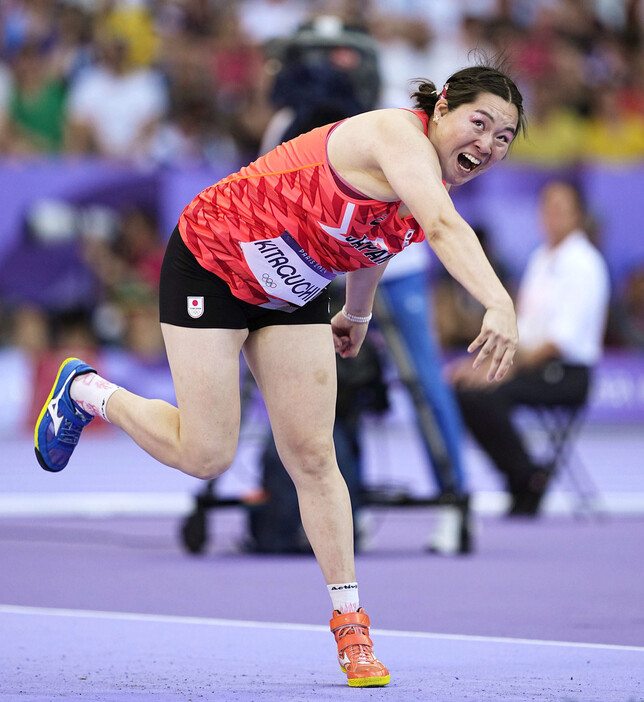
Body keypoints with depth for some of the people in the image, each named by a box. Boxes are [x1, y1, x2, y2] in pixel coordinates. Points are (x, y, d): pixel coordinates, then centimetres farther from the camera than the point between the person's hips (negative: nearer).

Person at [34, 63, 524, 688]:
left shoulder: (432, 178, -2)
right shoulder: (399, 136, -30)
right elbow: (445, 228, -48)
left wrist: (357, 315, 31)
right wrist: (498, 304, -61)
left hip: (289, 294, 8)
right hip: (210, 260, -7)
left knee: (312, 455, -2)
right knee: (205, 455, -5)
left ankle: (348, 620, 3)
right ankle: (85, 390, 20)